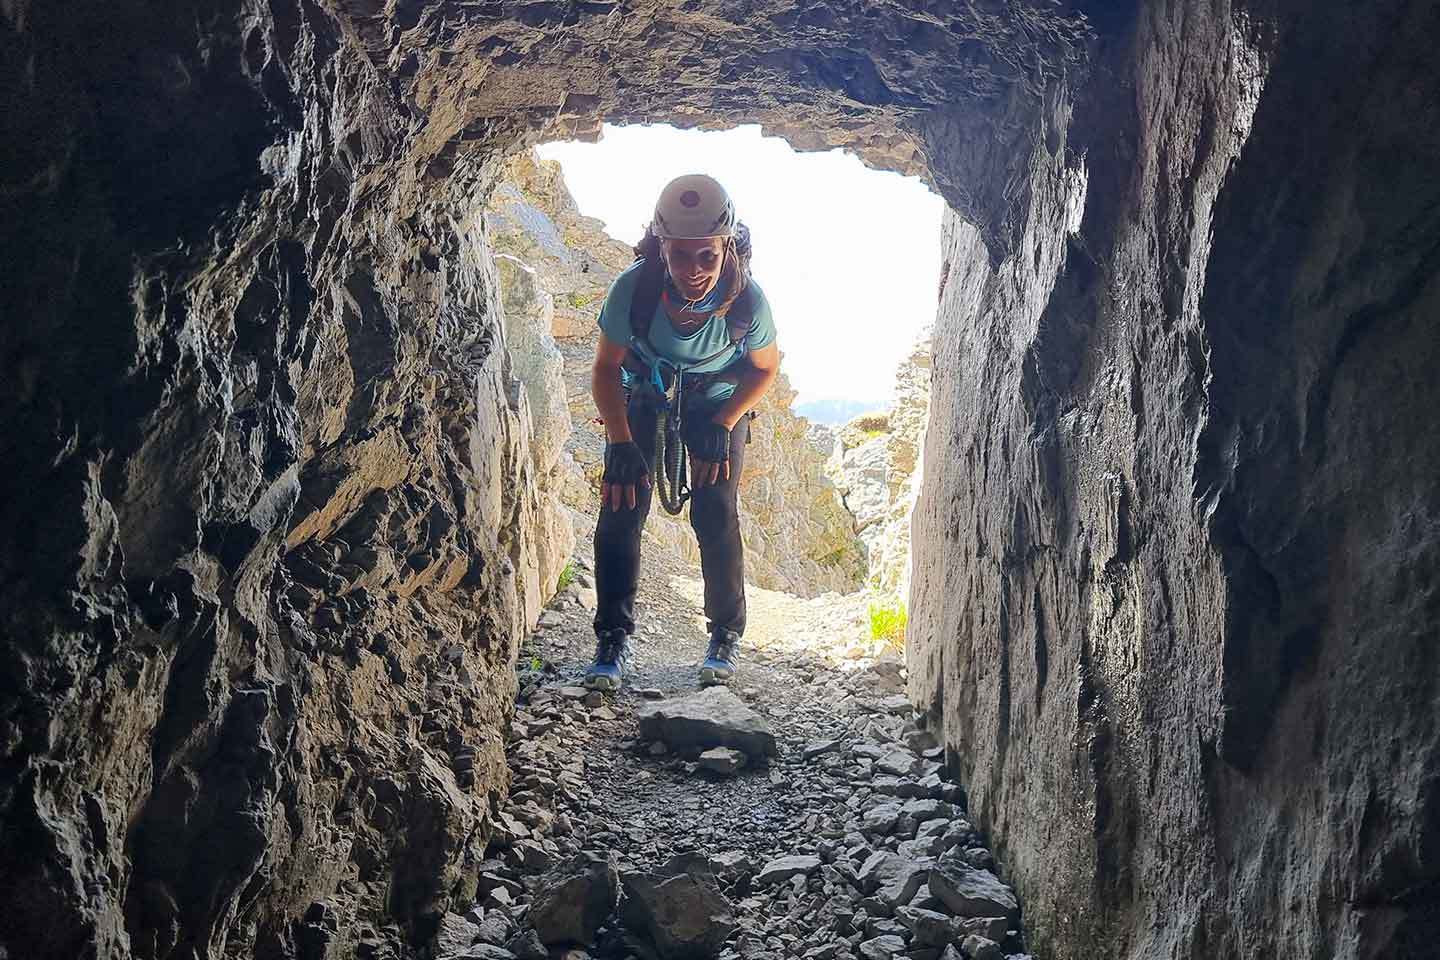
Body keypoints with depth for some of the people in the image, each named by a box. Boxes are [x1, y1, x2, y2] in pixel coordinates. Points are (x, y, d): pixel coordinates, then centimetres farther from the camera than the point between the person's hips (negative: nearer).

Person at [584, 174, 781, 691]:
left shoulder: (747, 299, -33)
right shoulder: (632, 288, -34)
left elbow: (766, 369, -12)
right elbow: (606, 368, -18)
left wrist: (723, 426, -20)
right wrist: (620, 444, -26)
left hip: (719, 402, 0)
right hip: (644, 397, 1)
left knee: (715, 513, -12)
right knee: (621, 504, -13)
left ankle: (727, 635, 9)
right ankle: (613, 639, 0)